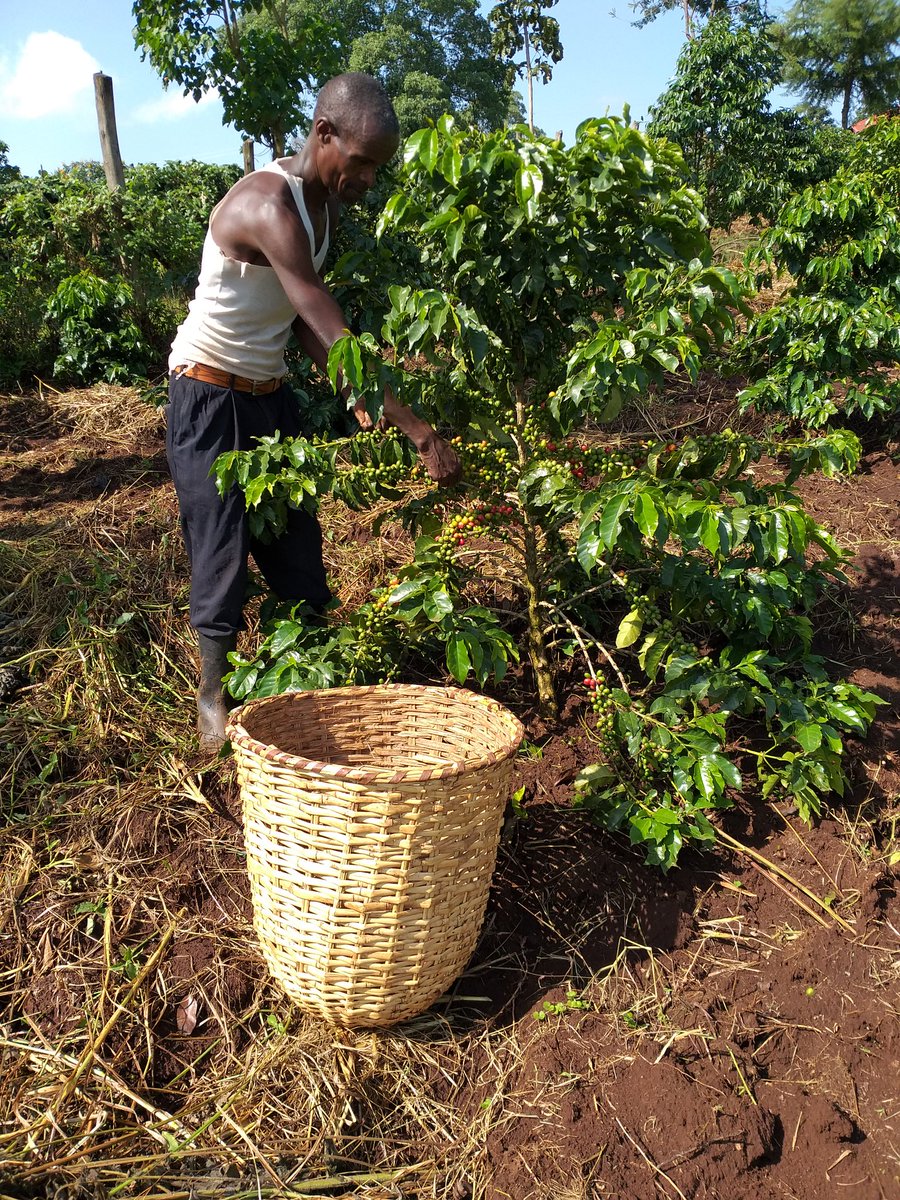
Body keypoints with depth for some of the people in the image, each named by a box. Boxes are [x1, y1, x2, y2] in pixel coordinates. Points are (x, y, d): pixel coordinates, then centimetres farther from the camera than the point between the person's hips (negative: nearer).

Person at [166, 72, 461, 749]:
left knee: (297, 544, 7)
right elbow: (335, 336, -33)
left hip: (271, 395, 8)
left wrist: (355, 399, -10)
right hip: (210, 400, -8)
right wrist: (418, 432, -34)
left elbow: (306, 319, 4)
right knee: (222, 551, -2)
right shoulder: (267, 205, -26)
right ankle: (214, 697, 16)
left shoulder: (324, 205, 3)